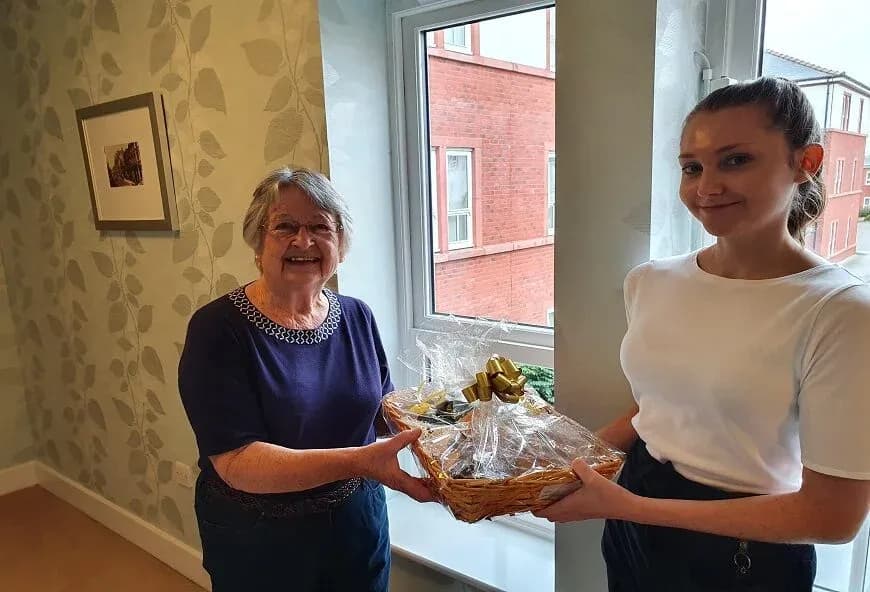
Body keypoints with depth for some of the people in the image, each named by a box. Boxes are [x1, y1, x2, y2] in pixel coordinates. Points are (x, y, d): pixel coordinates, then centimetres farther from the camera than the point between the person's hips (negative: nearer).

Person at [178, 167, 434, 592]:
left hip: (359, 524, 4)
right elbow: (236, 463, -25)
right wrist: (357, 461, -37)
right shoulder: (218, 330, -19)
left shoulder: (357, 317, -5)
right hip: (257, 544, -4)